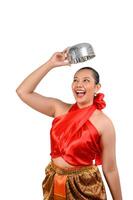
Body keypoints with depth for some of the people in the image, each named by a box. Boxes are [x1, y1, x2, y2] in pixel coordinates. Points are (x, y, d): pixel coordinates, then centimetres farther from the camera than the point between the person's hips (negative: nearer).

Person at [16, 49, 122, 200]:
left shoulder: (103, 123, -14)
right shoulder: (60, 108, -2)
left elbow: (110, 170, -9)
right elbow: (23, 92, -7)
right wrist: (51, 64, -10)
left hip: (84, 188, -4)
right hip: (53, 184, 5)